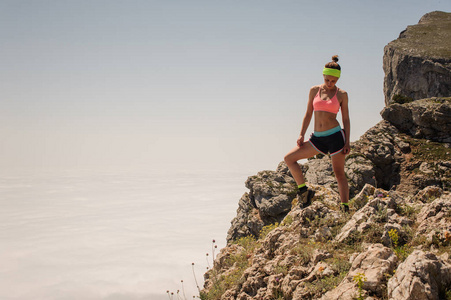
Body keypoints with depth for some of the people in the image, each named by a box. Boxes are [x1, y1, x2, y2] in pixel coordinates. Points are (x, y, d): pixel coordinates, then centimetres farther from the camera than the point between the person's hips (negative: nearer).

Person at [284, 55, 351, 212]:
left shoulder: (341, 94, 2)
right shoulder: (314, 90, 8)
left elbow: (346, 119, 4)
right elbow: (308, 114, 12)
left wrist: (347, 142, -3)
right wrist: (301, 135, 3)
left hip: (335, 135, -4)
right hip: (317, 138, 4)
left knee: (339, 173, -3)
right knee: (289, 158, -1)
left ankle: (345, 208, 3)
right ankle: (304, 191, 8)